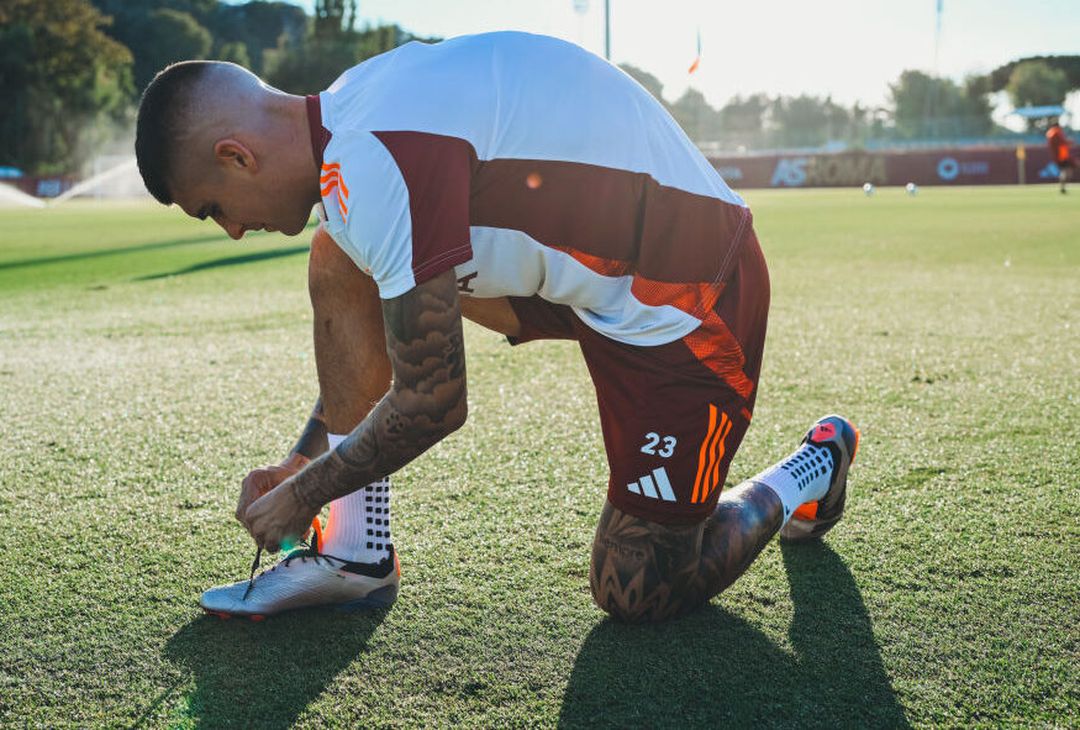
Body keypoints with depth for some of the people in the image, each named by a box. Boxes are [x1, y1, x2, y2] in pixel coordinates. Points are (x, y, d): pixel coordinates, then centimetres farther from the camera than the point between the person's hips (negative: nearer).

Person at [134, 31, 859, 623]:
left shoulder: (373, 165, -29)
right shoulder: (353, 112, 2)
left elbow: (432, 403, -22)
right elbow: (370, 331, 16)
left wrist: (303, 493, -6)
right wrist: (304, 459, 22)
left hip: (688, 299, -9)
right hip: (596, 263, 9)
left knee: (637, 594, 0)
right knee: (339, 263, -2)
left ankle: (810, 473, 25)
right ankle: (357, 554, 5)